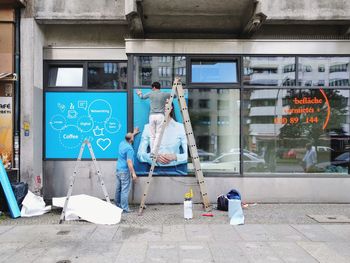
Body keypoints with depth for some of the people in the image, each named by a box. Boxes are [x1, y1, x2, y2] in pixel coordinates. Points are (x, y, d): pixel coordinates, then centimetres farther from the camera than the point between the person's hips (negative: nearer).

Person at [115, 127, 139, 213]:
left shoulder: (122, 143, 6)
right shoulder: (129, 148, -18)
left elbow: (128, 139, 31)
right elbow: (129, 162, -22)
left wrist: (134, 133, 43)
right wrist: (133, 173, -20)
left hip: (119, 170, 9)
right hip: (125, 171, -9)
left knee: (118, 188, 15)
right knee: (125, 190, -5)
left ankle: (117, 205, 25)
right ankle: (124, 208, -2)